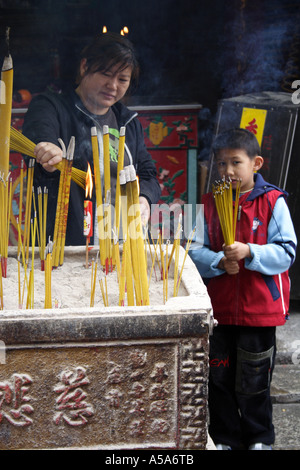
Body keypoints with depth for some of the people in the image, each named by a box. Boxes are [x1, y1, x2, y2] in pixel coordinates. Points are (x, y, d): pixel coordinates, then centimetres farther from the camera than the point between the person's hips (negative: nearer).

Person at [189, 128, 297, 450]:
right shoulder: (209, 203, 3)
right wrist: (219, 261, -18)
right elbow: (195, 250, 0)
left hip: (259, 309, -3)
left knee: (254, 381, 10)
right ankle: (225, 439, 29)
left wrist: (250, 252, -23)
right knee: (219, 379, 12)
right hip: (219, 308, 3)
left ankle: (259, 438, 30)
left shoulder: (272, 202, -5)